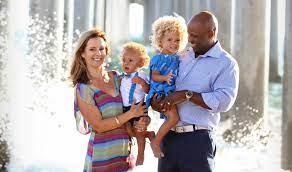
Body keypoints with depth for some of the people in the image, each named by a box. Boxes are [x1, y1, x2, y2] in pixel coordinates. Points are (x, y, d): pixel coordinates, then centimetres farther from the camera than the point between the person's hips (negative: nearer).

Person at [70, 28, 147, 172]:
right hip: (102, 156, -5)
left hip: (126, 151, 5)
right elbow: (99, 126, -13)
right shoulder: (83, 88, -9)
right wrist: (131, 114, -11)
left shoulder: (116, 77, 6)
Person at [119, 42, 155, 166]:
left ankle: (140, 155, 13)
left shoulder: (140, 75, -10)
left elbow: (148, 90, -20)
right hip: (126, 108, 7)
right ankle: (148, 134, 21)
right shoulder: (123, 77, 12)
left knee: (139, 132, 0)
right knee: (129, 130, 0)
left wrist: (142, 82, -35)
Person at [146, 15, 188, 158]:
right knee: (173, 116, -24)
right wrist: (165, 78, -27)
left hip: (174, 92, 8)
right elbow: (154, 76, -11)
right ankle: (156, 142, -12)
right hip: (161, 93, -8)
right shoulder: (158, 58, -4)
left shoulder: (178, 58, 15)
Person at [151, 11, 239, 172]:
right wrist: (154, 101, -1)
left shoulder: (226, 64, -4)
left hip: (197, 139, -5)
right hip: (168, 135, 6)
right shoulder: (182, 57, 14)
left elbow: (224, 101, -17)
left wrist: (187, 95, -20)